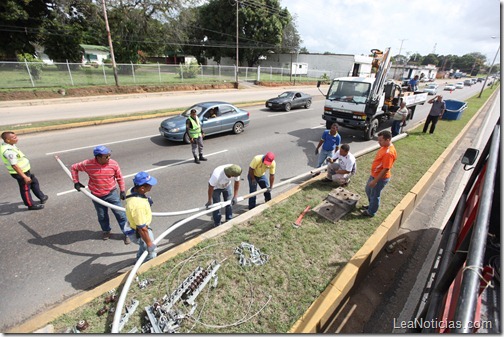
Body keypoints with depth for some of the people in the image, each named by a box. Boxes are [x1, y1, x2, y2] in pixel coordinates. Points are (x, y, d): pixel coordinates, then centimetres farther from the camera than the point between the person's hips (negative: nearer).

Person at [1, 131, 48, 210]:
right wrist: (24, 177, -29)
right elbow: (14, 165, -32)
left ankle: (42, 197, 40)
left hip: (25, 170, 10)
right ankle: (31, 205, 22)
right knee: (25, 189, 6)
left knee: (34, 182, 24)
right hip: (20, 172, -10)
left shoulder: (8, 144, 0)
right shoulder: (8, 151, -31)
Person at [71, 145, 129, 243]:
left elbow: (119, 177, -3)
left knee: (120, 214, 2)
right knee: (102, 216, 18)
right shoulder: (88, 164, -17)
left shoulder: (113, 164, -16)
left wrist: (122, 190, -3)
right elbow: (74, 167, 2)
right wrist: (76, 182, -1)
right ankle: (106, 230, 44)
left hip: (112, 193, -1)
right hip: (96, 196, 1)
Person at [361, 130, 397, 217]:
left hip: (380, 178, -10)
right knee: (368, 190, 25)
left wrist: (375, 181, -23)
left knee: (374, 195, 9)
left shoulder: (389, 152, -31)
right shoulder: (385, 146, 1)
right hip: (374, 175, 10)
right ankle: (371, 205, 47)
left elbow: (385, 169, -28)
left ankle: (371, 212, 30)